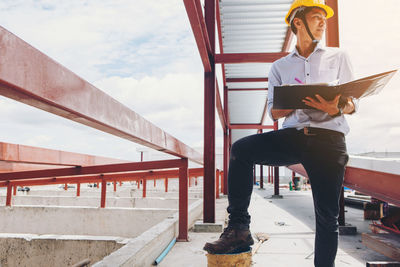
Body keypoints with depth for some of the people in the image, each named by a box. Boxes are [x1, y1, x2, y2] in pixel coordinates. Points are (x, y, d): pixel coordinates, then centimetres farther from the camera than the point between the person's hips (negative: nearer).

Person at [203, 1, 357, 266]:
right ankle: (239, 228, -18)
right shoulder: (280, 66, 16)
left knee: (327, 216, -1)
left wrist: (336, 108, -15)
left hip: (328, 138, 0)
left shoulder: (338, 56, 15)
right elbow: (274, 111, 10)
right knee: (241, 149, -23)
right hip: (293, 135, 1)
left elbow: (352, 103, 10)